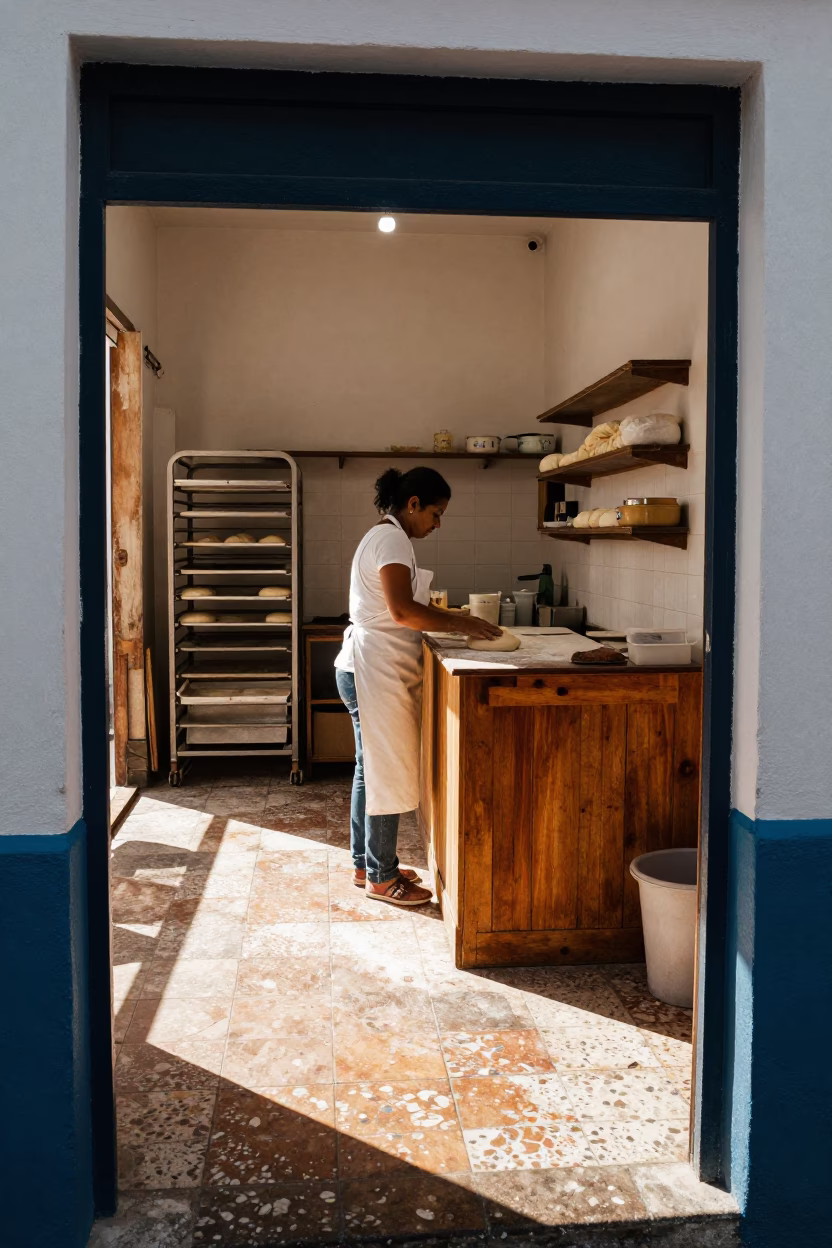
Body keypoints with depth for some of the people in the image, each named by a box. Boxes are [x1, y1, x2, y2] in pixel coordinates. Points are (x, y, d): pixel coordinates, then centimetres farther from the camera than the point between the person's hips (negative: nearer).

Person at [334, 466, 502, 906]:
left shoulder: (384, 537, 18)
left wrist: (452, 618, 9)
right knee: (386, 772, -3)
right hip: (376, 670, -11)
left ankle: (367, 865, 26)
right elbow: (403, 610, -25)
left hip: (369, 667, 11)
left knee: (371, 770, 16)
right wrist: (461, 624, -18)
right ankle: (381, 878, 8)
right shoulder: (392, 539, -15)